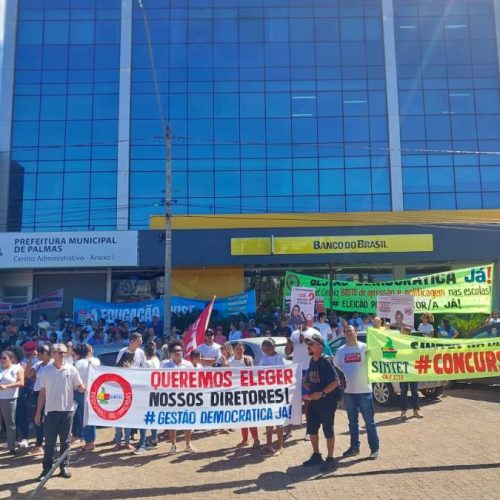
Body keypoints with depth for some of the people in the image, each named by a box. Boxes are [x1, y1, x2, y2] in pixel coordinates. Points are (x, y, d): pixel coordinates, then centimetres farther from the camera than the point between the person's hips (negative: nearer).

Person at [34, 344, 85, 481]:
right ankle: (47, 468, 15)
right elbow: (42, 393, 6)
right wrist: (38, 412, 4)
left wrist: (86, 388, -26)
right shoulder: (46, 371, 2)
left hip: (67, 410, 0)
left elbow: (81, 388, -2)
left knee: (65, 441, 9)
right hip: (50, 411, 0)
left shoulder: (71, 370, -1)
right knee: (49, 441, 5)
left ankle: (64, 466, 19)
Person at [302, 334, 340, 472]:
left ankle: (330, 459, 15)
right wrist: (309, 391, 3)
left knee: (328, 430, 3)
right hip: (313, 401, 8)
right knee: (312, 429, 14)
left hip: (327, 402, -8)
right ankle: (316, 456, 30)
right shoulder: (312, 361, 8)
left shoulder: (326, 361, -16)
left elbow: (336, 381, -21)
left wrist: (322, 393, -25)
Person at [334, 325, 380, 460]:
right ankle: (354, 447, 26)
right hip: (348, 391, 4)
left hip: (364, 390, -4)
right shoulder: (341, 350, 6)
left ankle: (374, 449, 14)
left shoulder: (364, 347, -4)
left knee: (369, 421, 4)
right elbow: (336, 368, 9)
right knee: (352, 421, 15)